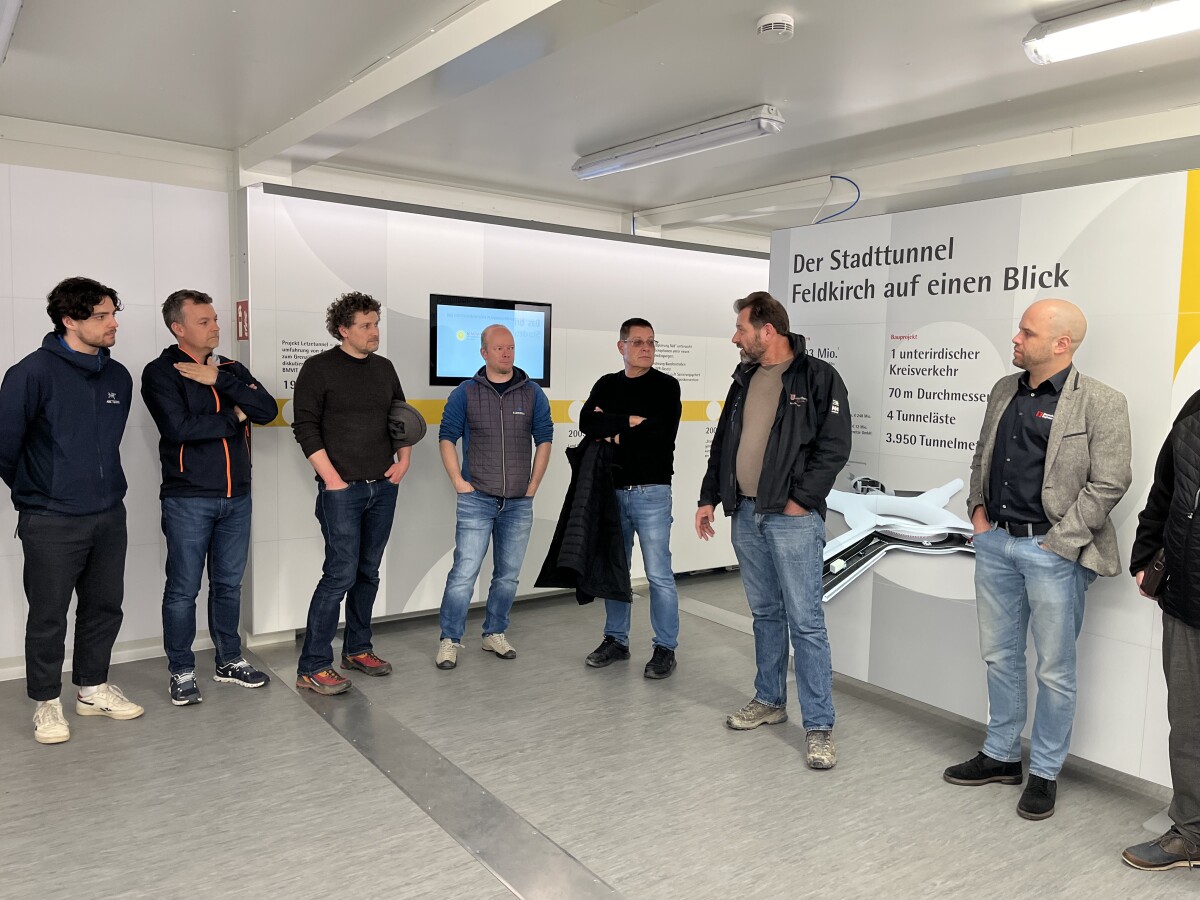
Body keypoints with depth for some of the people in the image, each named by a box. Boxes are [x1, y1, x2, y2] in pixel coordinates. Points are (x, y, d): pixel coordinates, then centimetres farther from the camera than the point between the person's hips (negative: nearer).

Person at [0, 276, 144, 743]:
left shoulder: (118, 376, 5)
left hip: (109, 516, 5)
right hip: (52, 523, -5)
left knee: (104, 606, 14)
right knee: (48, 617, 6)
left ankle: (93, 688, 31)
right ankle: (47, 704, 22)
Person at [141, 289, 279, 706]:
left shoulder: (232, 370, 10)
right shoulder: (161, 373, -6)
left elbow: (267, 410, -6)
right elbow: (180, 428, -21)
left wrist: (220, 380, -15)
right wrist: (234, 416, -9)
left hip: (236, 497, 5)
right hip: (188, 500, -5)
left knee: (229, 584, 14)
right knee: (183, 589, 3)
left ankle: (230, 661, 28)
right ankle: (181, 672, 17)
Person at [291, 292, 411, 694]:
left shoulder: (384, 368, 12)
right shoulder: (319, 368, -4)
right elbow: (305, 427, -8)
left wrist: (404, 458, 5)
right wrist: (332, 479, -13)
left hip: (383, 488, 6)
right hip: (342, 490, -6)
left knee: (369, 573, 12)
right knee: (341, 574, -9)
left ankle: (357, 649, 26)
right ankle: (312, 668, 0)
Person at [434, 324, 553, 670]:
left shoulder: (532, 394, 4)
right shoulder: (465, 393, 0)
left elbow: (544, 440, 6)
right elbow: (447, 437, 1)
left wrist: (532, 486, 1)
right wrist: (459, 482, -6)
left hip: (519, 502, 3)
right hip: (476, 499, -2)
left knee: (508, 574, 11)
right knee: (465, 571, -6)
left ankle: (495, 634, 26)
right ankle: (449, 640, 7)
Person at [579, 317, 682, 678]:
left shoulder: (666, 386, -1)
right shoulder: (606, 385, 10)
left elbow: (662, 434, -17)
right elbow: (587, 423, -7)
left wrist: (616, 433, -10)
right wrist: (629, 421, -18)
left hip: (651, 492, -4)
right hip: (612, 490, 4)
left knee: (658, 574, -2)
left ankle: (665, 648, 11)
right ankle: (616, 640, 25)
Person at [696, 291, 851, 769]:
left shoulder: (818, 377, -8)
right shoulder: (745, 379, 13)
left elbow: (834, 447, -12)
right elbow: (723, 443, 19)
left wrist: (801, 500, -15)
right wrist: (708, 497, 17)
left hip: (792, 519, -7)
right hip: (746, 515, 7)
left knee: (805, 622, -4)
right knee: (765, 614, 17)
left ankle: (819, 726, 4)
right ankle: (769, 700, 30)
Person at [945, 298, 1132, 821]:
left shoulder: (1100, 404, -10)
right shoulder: (1004, 390, 9)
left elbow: (1109, 484, -13)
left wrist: (1058, 543, -15)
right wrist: (978, 509, 7)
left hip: (1051, 552, -6)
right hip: (995, 542, 6)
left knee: (1055, 669, 7)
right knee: (999, 656, 16)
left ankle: (1044, 773, 24)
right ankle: (1001, 756, 32)